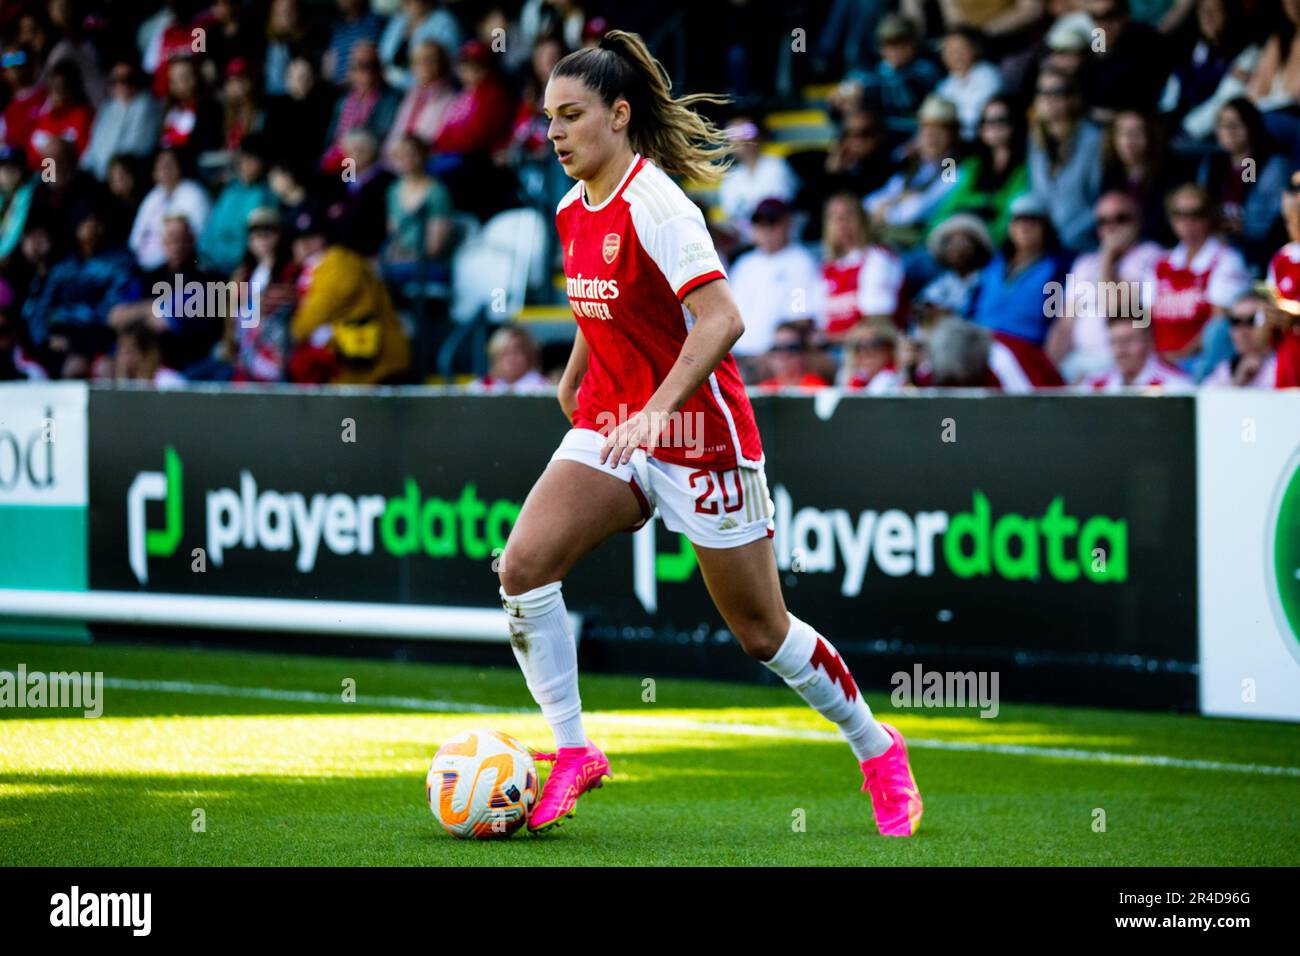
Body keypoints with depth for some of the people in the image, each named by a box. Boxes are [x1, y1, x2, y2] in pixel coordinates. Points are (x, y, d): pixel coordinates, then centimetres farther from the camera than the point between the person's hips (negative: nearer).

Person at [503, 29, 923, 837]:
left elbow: (722, 320, -29)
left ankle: (875, 747, 27)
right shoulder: (573, 210, 6)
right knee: (524, 564, -18)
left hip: (699, 438, -7)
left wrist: (656, 409, -37)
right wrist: (574, 379, 24)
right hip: (610, 430, 7)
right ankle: (573, 752, -9)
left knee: (763, 633, 4)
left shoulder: (655, 206, -19)